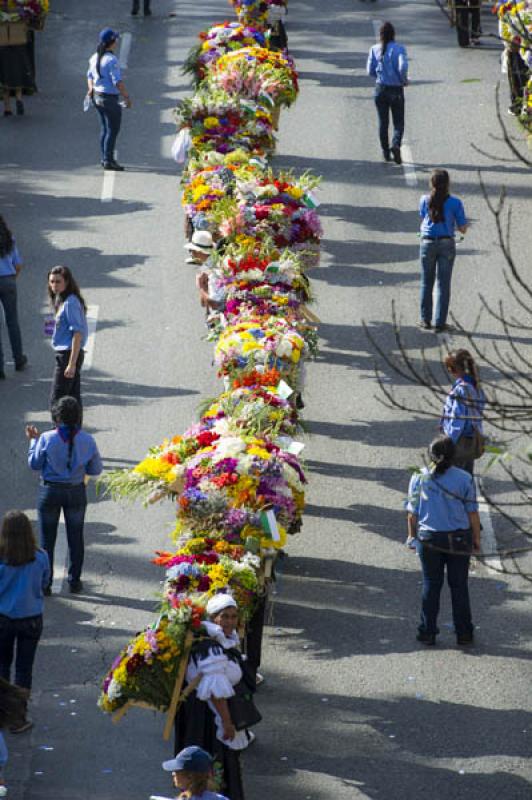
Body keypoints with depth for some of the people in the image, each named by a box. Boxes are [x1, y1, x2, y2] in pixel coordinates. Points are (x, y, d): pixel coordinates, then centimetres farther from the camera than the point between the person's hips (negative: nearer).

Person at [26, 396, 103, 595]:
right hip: (76, 493, 1)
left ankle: (45, 584, 14)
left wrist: (33, 440, 6)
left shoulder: (47, 439, -17)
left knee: (47, 539, 10)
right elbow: (96, 469, -2)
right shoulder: (87, 440, -11)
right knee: (75, 537, 15)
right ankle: (74, 582, 21)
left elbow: (34, 464, -5)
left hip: (50, 491, -1)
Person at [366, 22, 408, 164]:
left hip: (381, 89, 2)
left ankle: (385, 151, 16)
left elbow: (370, 71, 0)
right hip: (396, 89, -2)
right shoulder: (398, 49, -10)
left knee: (383, 122, 14)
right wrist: (404, 80, -3)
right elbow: (403, 67, -21)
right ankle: (396, 145, -20)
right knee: (398, 122, 5)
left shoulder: (375, 50, -2)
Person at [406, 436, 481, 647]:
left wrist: (412, 536, 14)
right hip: (459, 539, -1)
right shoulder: (464, 479, -9)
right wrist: (476, 538, 8)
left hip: (429, 539, 1)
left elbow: (412, 513, 0)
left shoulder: (419, 478, -7)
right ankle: (463, 633, 15)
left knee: (430, 585, 12)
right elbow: (472, 512, -4)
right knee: (459, 586, 10)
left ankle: (428, 632, 15)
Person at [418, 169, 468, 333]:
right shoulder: (455, 203, -5)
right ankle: (440, 323, 3)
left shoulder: (424, 200, 0)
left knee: (426, 283, 14)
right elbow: (463, 229, 0)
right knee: (443, 284, 4)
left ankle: (426, 320, 18)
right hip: (447, 244, -1)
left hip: (428, 244, 1)